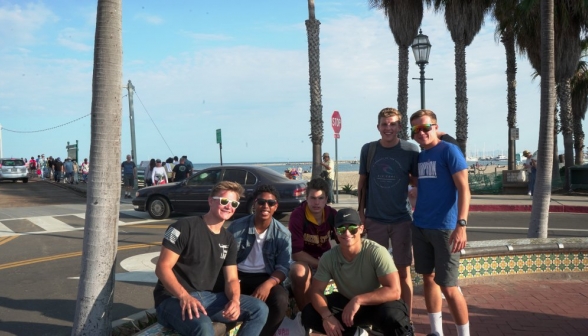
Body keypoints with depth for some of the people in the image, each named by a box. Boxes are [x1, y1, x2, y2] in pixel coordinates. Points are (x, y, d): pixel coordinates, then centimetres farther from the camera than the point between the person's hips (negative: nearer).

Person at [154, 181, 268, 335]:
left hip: (208, 297, 7)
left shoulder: (228, 240, 11)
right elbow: (162, 268, -14)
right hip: (174, 298, -7)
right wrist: (185, 296, -31)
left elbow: (231, 279, 6)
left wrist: (234, 300, -19)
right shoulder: (185, 227, -10)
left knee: (259, 309, -9)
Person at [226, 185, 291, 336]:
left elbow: (283, 267, -4)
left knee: (281, 300, -30)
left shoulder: (283, 234, 1)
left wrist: (268, 284, -25)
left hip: (266, 278, 1)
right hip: (239, 275, 0)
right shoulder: (237, 227, 1)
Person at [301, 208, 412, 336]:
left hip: (376, 303, -4)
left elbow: (394, 291, -31)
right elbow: (316, 290, -11)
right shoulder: (329, 258, -14)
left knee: (392, 316, -38)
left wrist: (358, 300, -40)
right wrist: (327, 315, -32)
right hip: (346, 302, 5)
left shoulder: (376, 252, -26)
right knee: (309, 314, -15)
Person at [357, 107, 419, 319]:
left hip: (402, 219, -1)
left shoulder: (411, 150, -4)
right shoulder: (368, 149, 2)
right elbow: (362, 182, 8)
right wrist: (361, 212, 4)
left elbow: (417, 182, 6)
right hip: (374, 219, 2)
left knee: (403, 270, 4)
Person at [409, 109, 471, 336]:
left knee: (448, 286, -4)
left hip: (445, 228, -7)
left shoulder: (449, 151, -8)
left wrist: (461, 224, -21)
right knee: (428, 278, 12)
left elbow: (463, 189, -12)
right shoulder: (418, 156, 11)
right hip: (420, 227, 7)